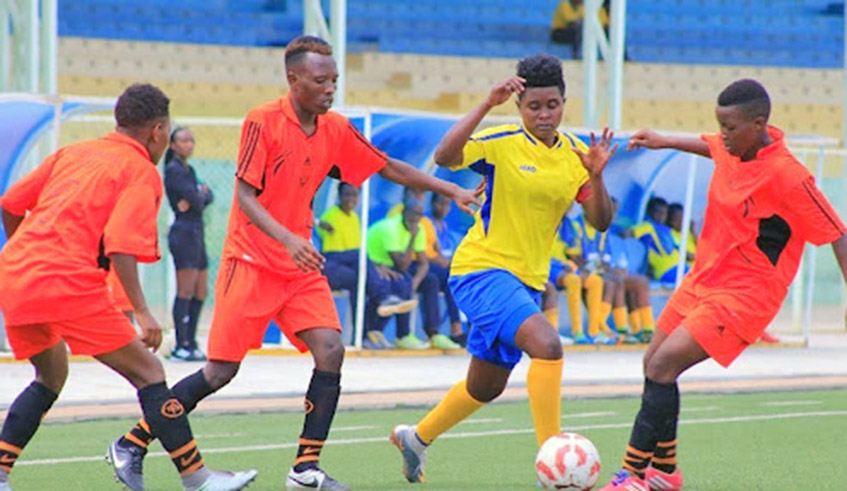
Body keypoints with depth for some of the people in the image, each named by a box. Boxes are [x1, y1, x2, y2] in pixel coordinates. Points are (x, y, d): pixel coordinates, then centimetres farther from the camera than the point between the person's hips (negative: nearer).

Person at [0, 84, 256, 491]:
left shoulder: (72, 153, 20)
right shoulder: (142, 173, 1)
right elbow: (120, 245, -13)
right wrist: (141, 311, -15)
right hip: (69, 282, -7)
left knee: (51, 377, 27)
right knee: (148, 373, 1)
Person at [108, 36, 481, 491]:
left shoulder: (336, 130, 4)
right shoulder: (262, 121, -13)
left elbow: (389, 168, 14)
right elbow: (245, 196, -17)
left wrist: (451, 190, 7)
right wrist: (287, 239, -31)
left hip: (301, 266, 6)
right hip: (250, 261, -6)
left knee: (330, 351, -14)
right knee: (220, 371, -7)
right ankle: (133, 443, 8)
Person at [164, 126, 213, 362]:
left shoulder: (189, 170, 19)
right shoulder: (174, 170, -9)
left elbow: (207, 196, 9)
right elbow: (195, 198, -17)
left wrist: (196, 198, -11)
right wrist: (200, 195, 5)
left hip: (196, 233, 10)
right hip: (184, 233, -10)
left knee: (200, 293, 10)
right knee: (186, 291, -11)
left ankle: (190, 343, 13)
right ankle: (181, 345, -11)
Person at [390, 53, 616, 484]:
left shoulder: (576, 155, 4)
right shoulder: (501, 143, -12)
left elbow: (600, 221, 0)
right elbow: (445, 156, -30)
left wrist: (596, 176, -18)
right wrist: (487, 105, -36)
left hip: (527, 281, 7)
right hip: (481, 270, -7)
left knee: (486, 387, 19)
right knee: (546, 344, -30)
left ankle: (417, 437, 43)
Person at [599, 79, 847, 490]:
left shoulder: (786, 176, -23)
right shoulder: (733, 149, -1)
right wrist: (666, 142, 29)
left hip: (744, 295, -9)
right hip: (702, 281, 9)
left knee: (662, 367, -20)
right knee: (654, 365, 12)